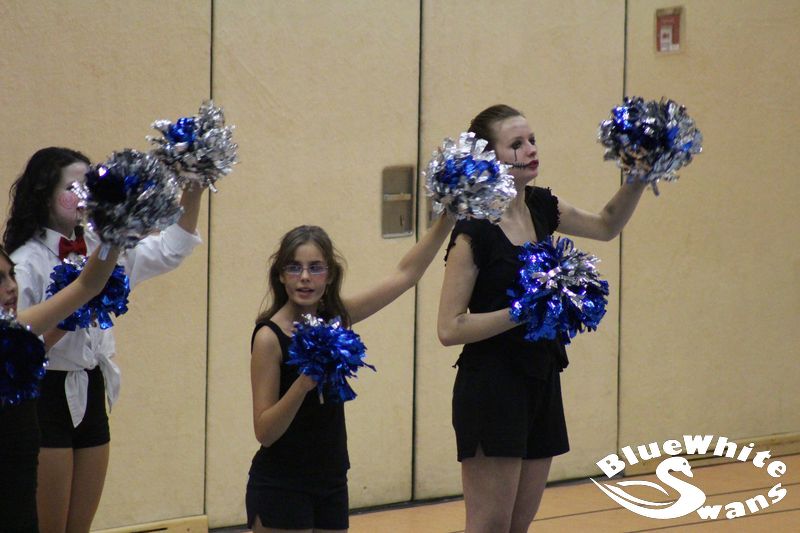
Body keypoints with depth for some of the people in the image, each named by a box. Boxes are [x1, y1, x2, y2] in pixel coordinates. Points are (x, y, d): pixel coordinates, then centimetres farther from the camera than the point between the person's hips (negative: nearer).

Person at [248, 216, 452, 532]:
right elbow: (264, 432, -16)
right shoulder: (270, 336, -14)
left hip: (331, 483, 6)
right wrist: (303, 384, -31)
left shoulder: (337, 318, 3)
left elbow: (405, 274, 9)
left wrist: (447, 220, 2)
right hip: (280, 487, -6)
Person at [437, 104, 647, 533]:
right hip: (491, 388, -7)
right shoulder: (474, 229, -15)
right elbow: (450, 328, -17)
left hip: (540, 383, 7)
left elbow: (606, 225, 22)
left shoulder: (541, 208, 5)